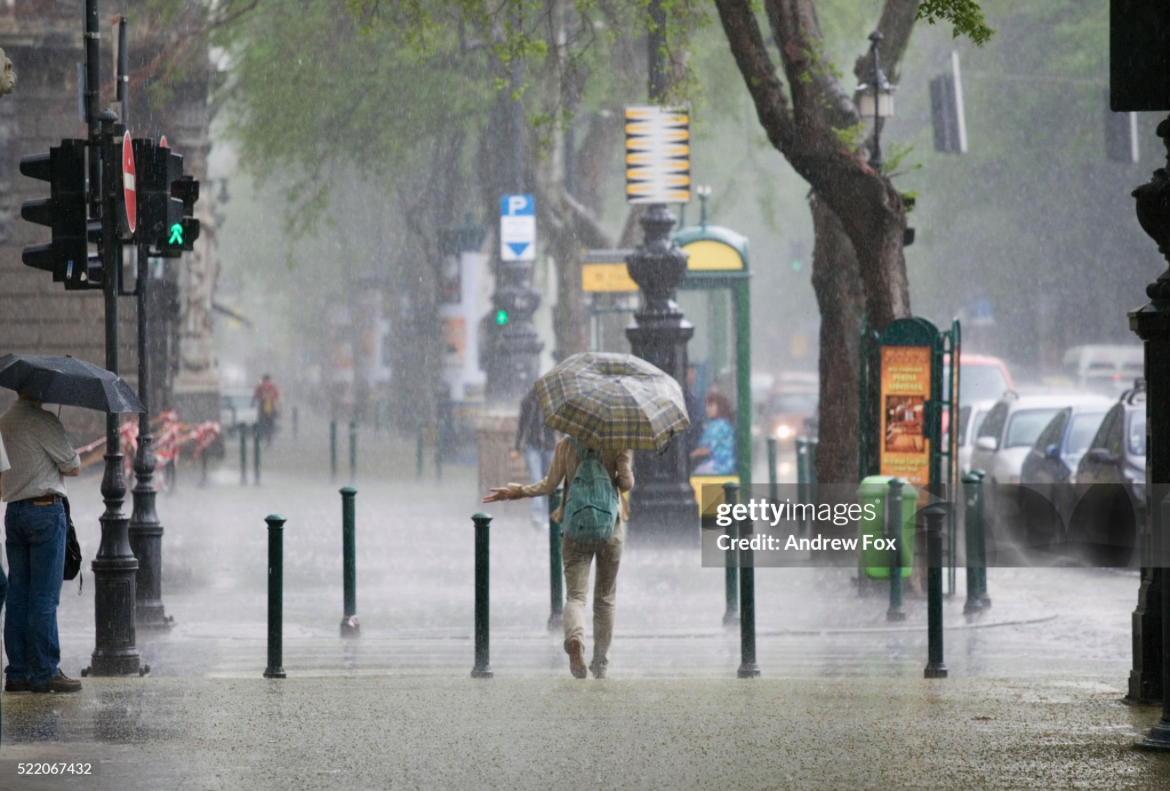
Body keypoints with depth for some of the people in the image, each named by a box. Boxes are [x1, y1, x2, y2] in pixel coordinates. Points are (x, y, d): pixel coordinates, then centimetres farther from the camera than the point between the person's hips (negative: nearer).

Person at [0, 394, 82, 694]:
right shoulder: (42, 421, -12)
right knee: (44, 597, -5)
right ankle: (45, 672, -4)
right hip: (45, 509, -8)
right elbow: (73, 466, -6)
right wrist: (69, 462, 14)